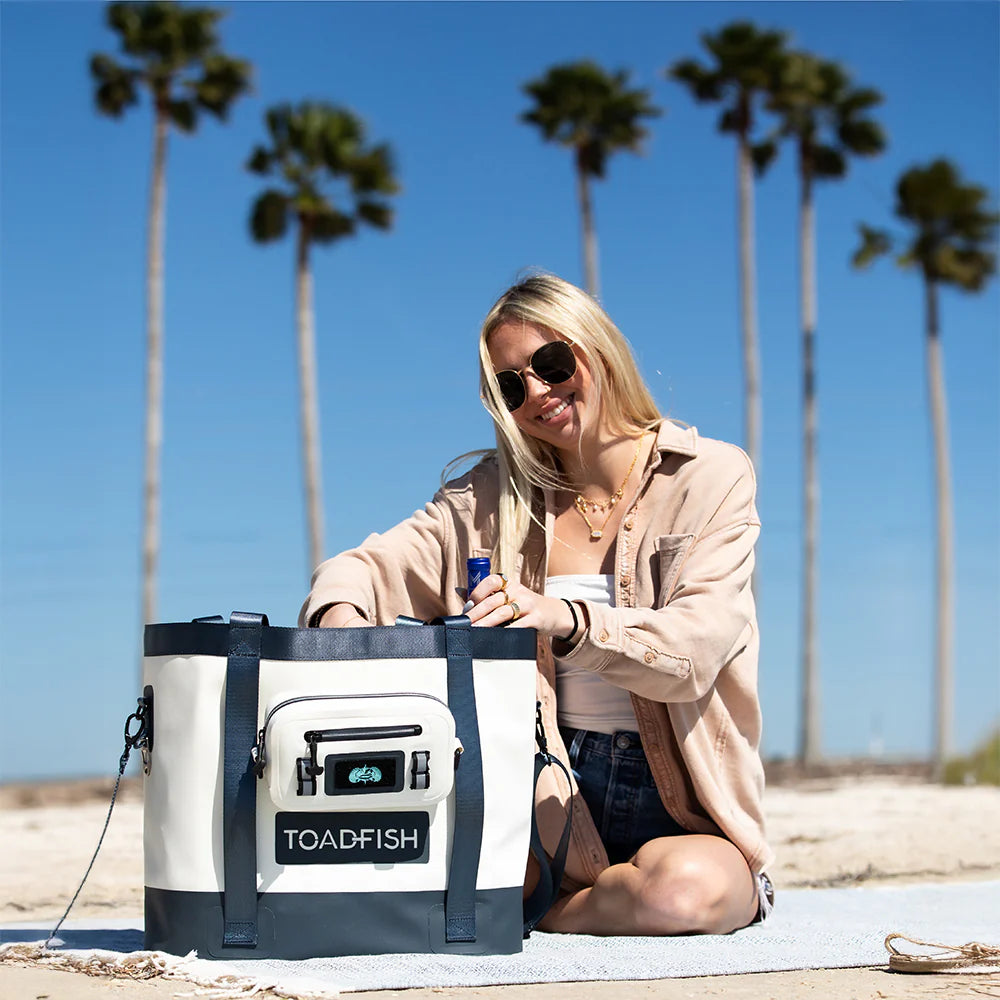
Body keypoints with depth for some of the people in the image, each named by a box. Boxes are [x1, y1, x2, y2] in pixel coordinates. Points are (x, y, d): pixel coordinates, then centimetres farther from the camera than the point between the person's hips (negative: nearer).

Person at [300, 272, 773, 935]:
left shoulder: (712, 477, 0)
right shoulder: (498, 496, 10)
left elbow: (696, 644, -15)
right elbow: (365, 567, 2)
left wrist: (564, 619, -35)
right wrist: (343, 613, -24)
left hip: (682, 812, -2)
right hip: (552, 798, 2)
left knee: (686, 888, -36)